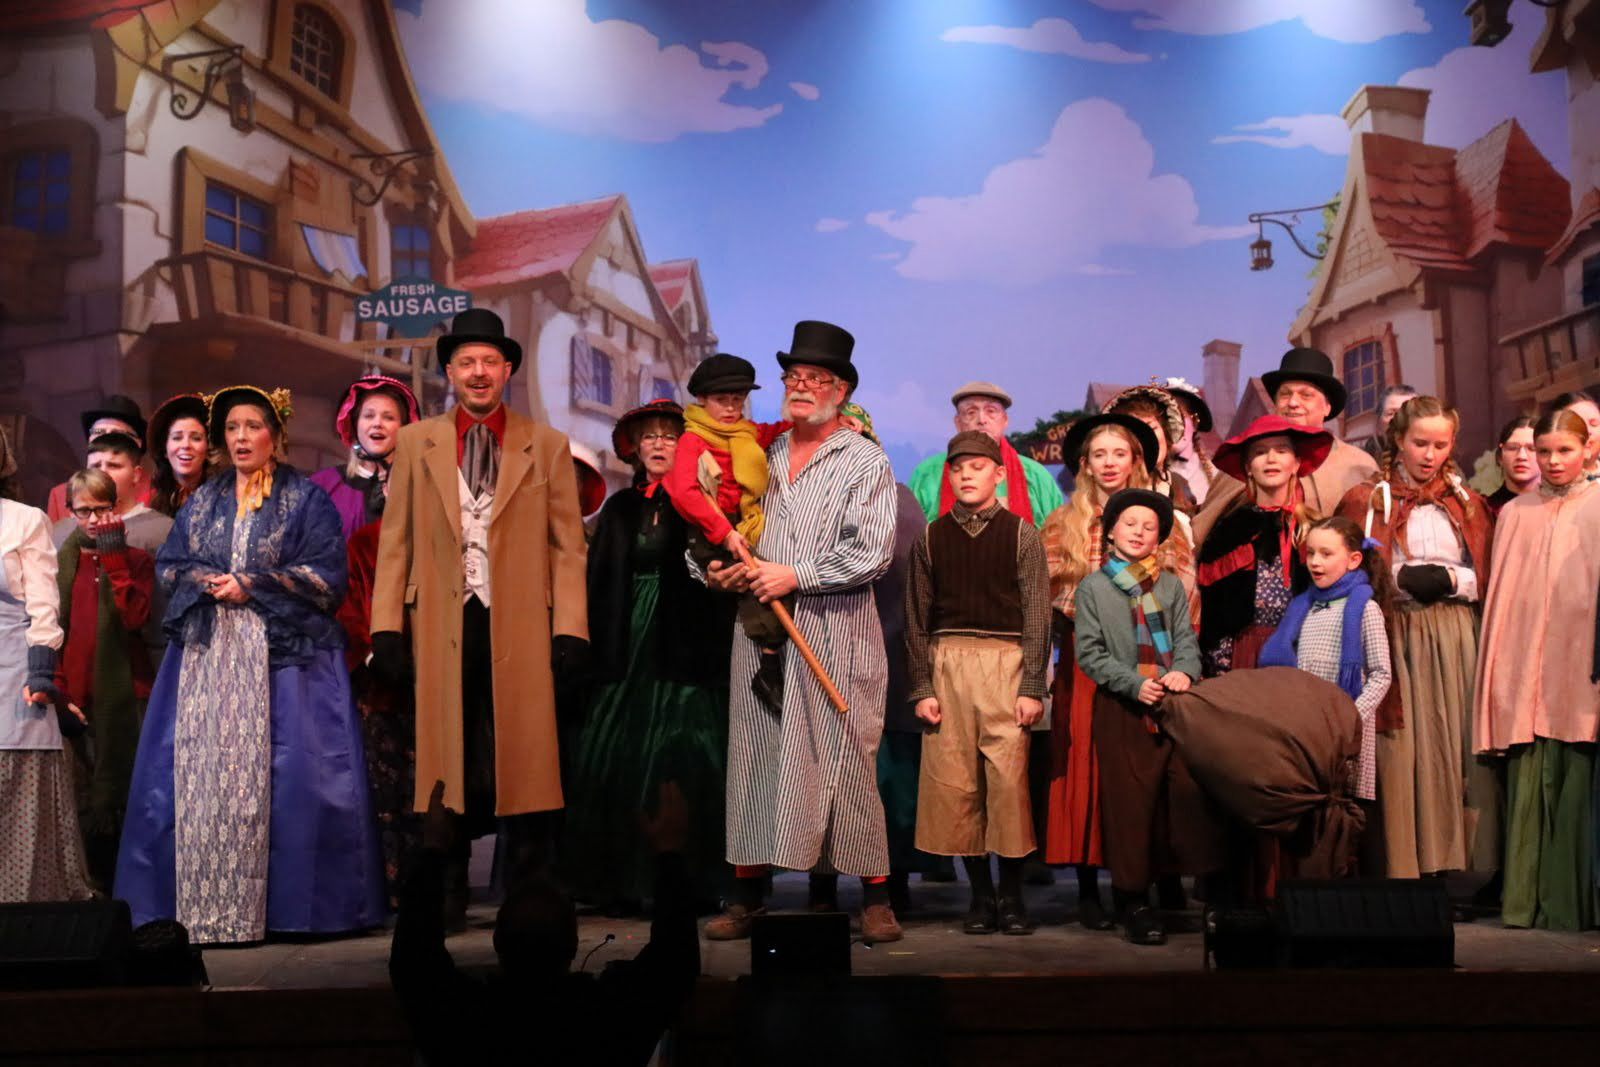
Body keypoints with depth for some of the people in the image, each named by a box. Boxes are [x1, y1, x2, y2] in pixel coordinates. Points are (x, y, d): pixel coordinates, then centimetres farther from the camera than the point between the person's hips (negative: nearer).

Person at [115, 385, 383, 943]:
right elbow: (167, 565, 14)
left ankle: (289, 906, -2)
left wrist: (252, 584, -11)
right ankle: (203, 906, 3)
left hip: (283, 656, -4)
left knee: (275, 779, -9)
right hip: (206, 657, 4)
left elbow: (327, 578, -4)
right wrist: (205, 581, -7)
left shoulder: (307, 499, 4)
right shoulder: (201, 501, 18)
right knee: (200, 775, -2)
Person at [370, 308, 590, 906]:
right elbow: (395, 541, 8)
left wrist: (570, 631, -4)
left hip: (520, 628, -1)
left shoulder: (547, 446, 8)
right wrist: (387, 628, 0)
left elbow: (567, 546, 4)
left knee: (524, 764, 1)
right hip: (443, 627, 1)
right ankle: (446, 897, 15)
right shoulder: (415, 442, 11)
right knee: (447, 766, 5)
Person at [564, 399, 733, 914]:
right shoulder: (620, 508, 14)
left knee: (682, 763, -5)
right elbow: (598, 582, 11)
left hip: (683, 649, -4)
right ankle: (622, 882, 9)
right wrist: (594, 648, 4)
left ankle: (689, 881, 2)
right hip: (626, 652, 4)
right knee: (615, 762, 2)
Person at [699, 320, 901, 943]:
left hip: (834, 634, -4)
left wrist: (796, 575, -14)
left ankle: (874, 898, 6)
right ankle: (748, 895, 13)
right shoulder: (764, 456, 15)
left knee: (845, 763, -4)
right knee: (753, 758, 4)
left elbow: (872, 554, -9)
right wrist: (719, 570, 0)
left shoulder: (865, 461, 2)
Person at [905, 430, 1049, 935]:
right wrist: (922, 687, 2)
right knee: (954, 782, 0)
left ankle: (1012, 894, 7)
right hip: (947, 664, 2)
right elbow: (917, 618, 10)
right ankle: (980, 893, 12)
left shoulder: (1021, 534, 6)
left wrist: (1032, 686, -5)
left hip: (1006, 661, -2)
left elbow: (1037, 615, 3)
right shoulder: (931, 538, 11)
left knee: (1009, 779, -6)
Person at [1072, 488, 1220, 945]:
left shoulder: (1171, 586, 17)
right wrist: (1135, 684, -13)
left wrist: (1184, 671, -13)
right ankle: (1134, 900, 7)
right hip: (1123, 710, -2)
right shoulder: (1093, 588, 7)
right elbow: (1089, 653, 0)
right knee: (1132, 802, -2)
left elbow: (1187, 639, 10)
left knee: (1189, 793, -4)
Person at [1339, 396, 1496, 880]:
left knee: (1453, 746, -3)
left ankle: (1455, 862, 2)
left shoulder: (1468, 504, 15)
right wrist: (1399, 578, -10)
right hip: (1393, 635, -2)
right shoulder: (1365, 500, 8)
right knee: (1400, 750, -6)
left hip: (1455, 639, 2)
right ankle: (1402, 865, -2)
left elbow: (1489, 577, 10)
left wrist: (1450, 580, -7)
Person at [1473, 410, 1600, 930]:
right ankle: (1525, 900, 5)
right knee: (1527, 787, 0)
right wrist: (1498, 682, 5)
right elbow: (1501, 596, 11)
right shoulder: (1514, 513, 14)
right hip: (1526, 670, 2)